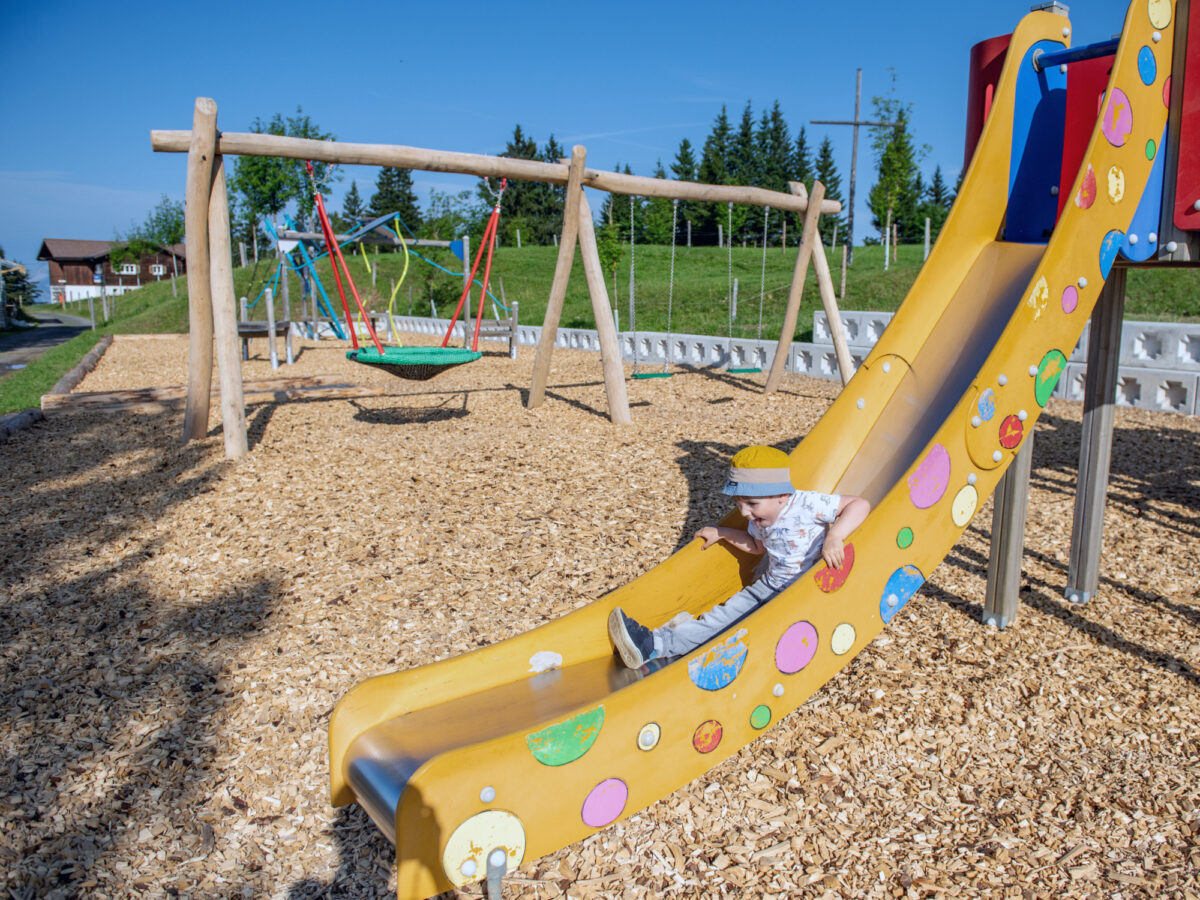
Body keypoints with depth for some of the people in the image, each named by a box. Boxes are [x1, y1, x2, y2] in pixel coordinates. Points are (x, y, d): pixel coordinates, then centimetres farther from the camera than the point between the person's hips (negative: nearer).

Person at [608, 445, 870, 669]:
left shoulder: (808, 505, -20)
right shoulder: (760, 519, 3)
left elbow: (860, 505, -24)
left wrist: (835, 536, -38)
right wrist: (721, 533, 17)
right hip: (769, 586, 7)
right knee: (726, 614, -8)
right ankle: (655, 643, -19)